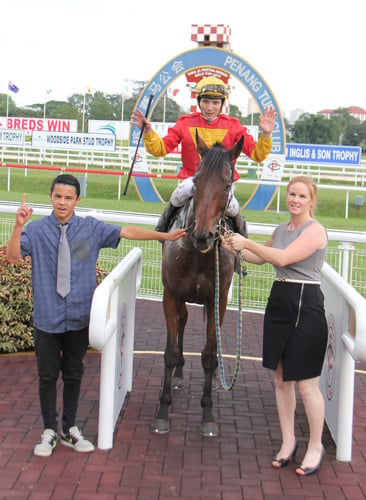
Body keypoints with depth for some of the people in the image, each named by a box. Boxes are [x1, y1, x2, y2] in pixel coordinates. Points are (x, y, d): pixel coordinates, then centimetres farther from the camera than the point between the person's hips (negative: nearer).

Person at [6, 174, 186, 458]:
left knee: (74, 374, 14)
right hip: (47, 317, -2)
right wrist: (18, 225, -29)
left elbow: (127, 232, 3)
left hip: (79, 317, 2)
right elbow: (13, 257, -15)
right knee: (48, 375, 8)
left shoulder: (92, 228, 2)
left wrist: (165, 236, 2)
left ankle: (70, 430, 29)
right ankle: (49, 432, 24)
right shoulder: (37, 230, -4)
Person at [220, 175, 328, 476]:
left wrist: (246, 242, -15)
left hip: (305, 307, -8)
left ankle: (316, 446, 18)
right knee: (281, 378, 13)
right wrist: (234, 248, 13)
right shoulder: (281, 229, 13)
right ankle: (288, 441, 27)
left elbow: (282, 258, -22)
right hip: (278, 302, 8)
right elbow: (261, 258, 27)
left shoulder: (315, 230, -11)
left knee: (306, 383, -1)